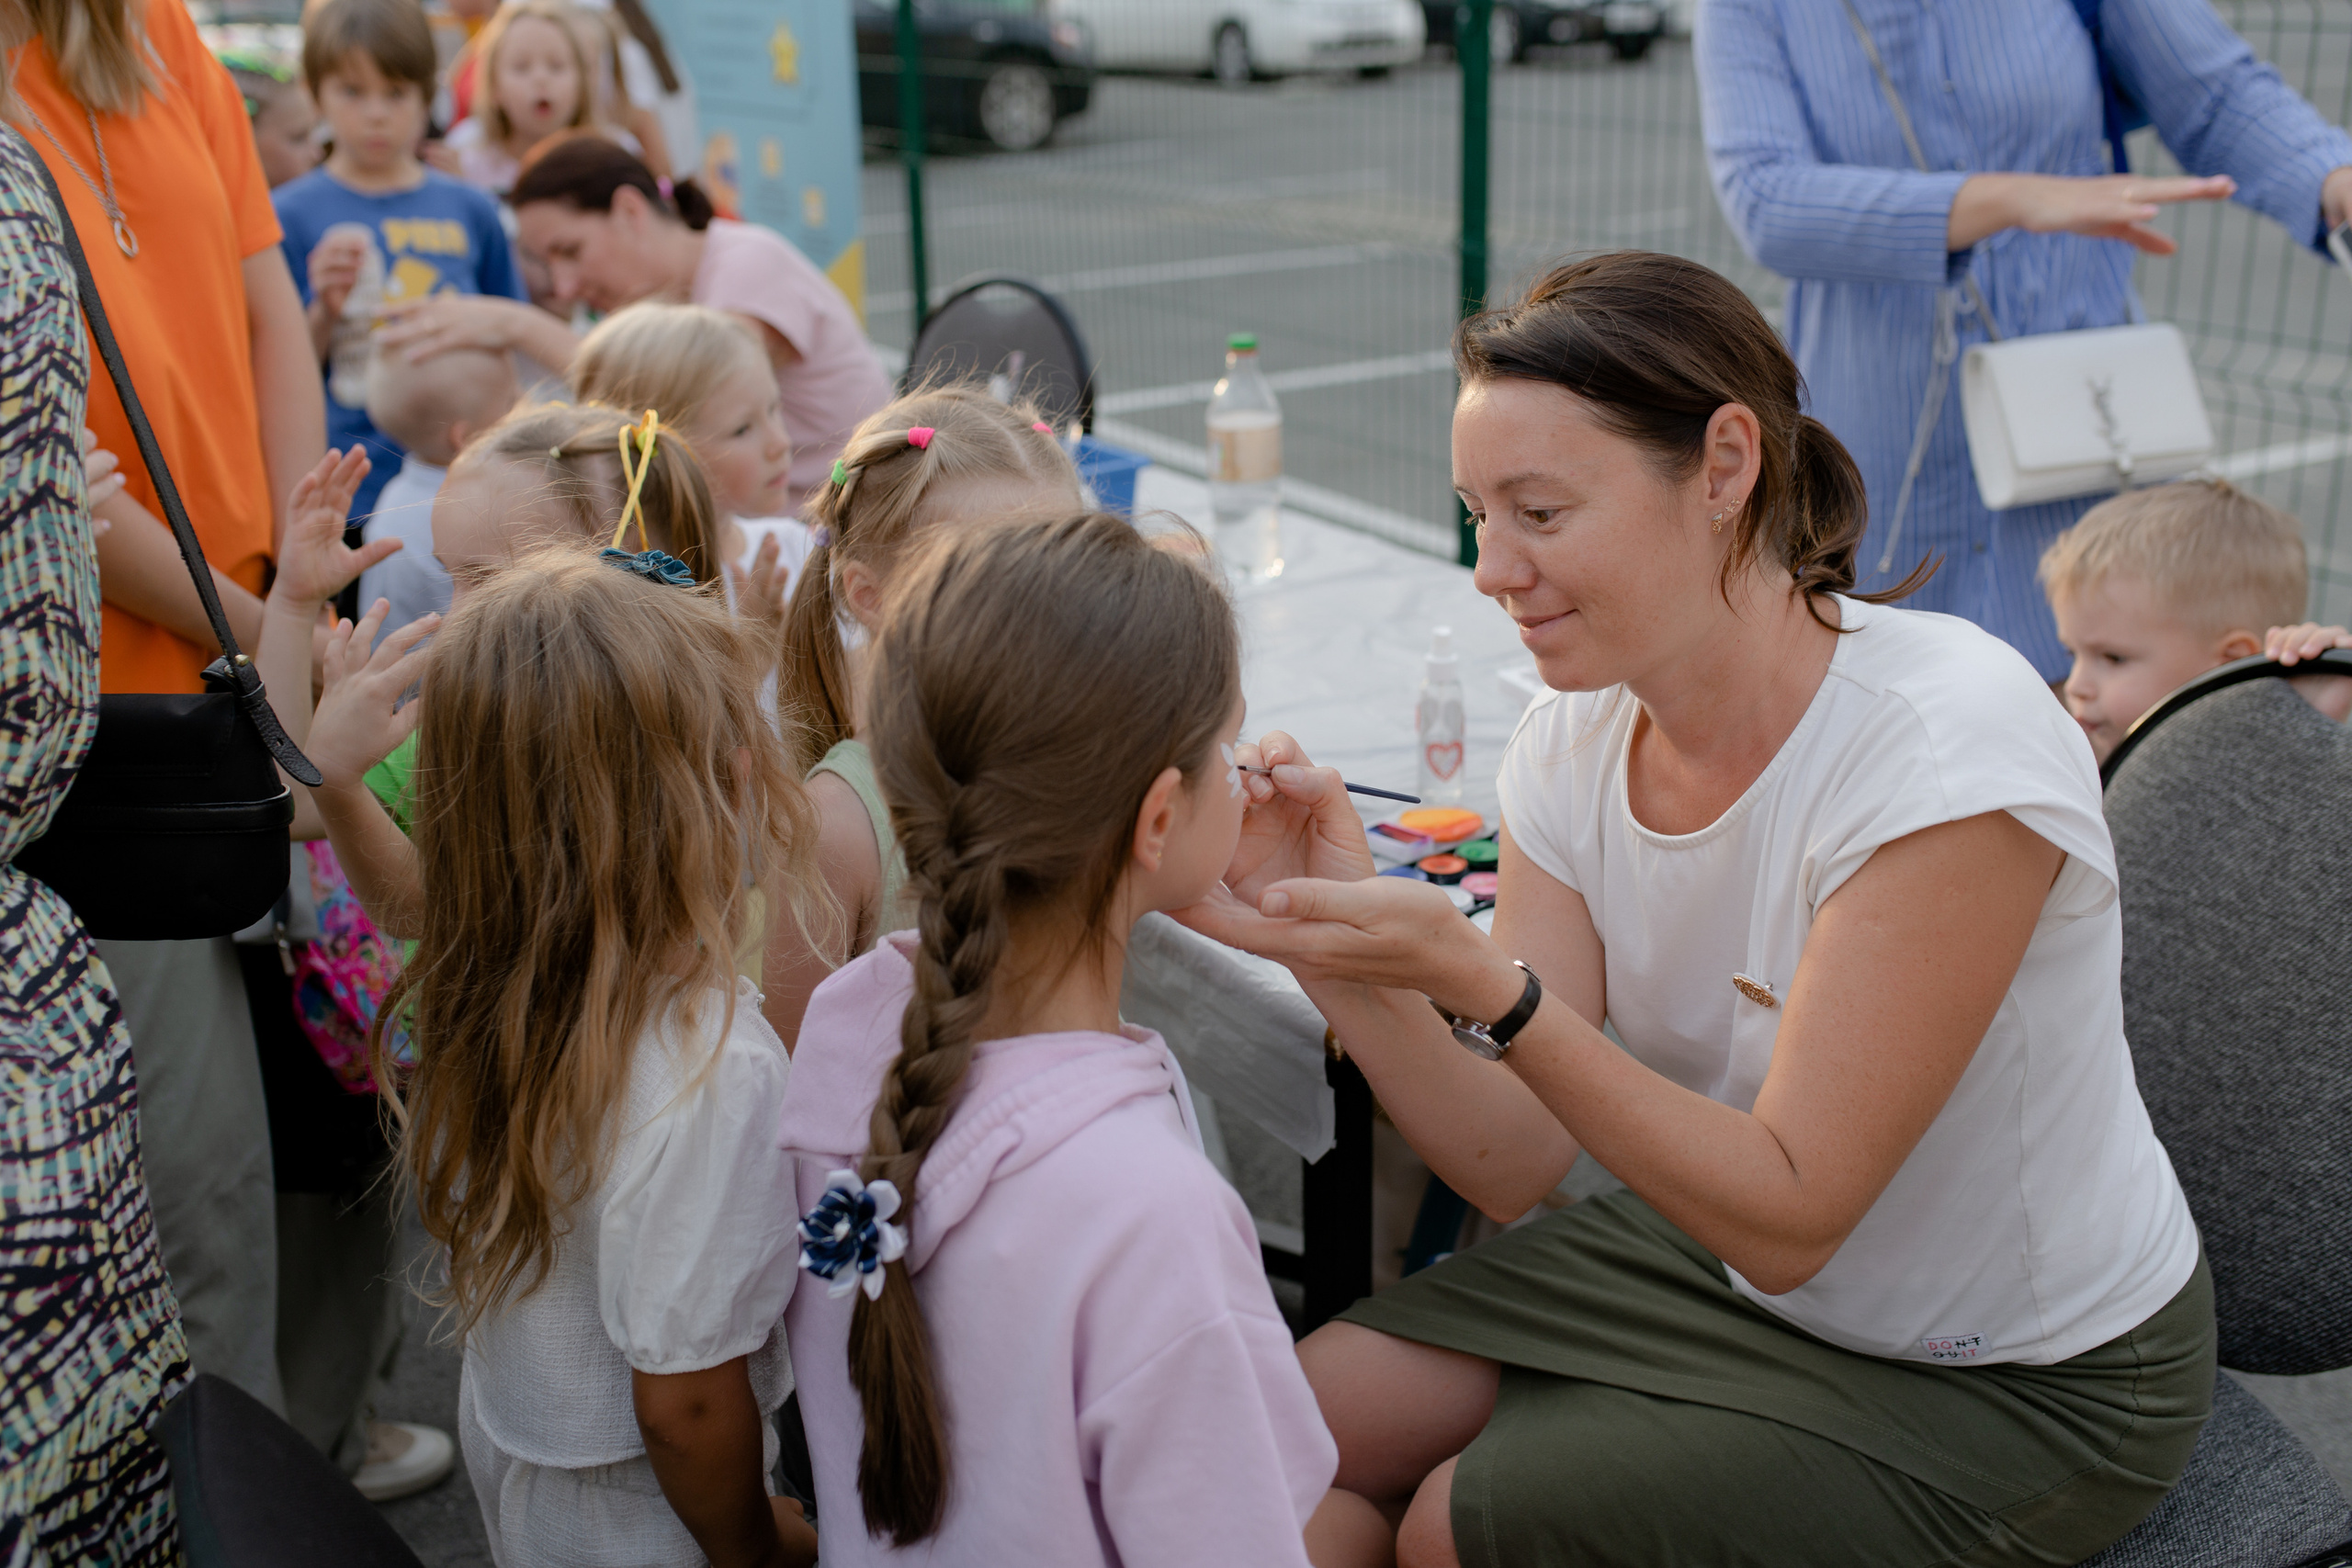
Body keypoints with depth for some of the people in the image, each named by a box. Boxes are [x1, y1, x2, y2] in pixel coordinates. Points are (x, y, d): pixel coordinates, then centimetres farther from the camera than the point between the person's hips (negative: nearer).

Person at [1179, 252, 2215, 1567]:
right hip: (1741, 1251, 6)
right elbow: (1519, 1162, -11)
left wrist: (1476, 979, -37)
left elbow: (1789, 1217, -28)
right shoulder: (1580, 737, -9)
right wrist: (1340, 944, -29)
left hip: (2025, 1388, -6)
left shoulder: (1948, 744, -29)